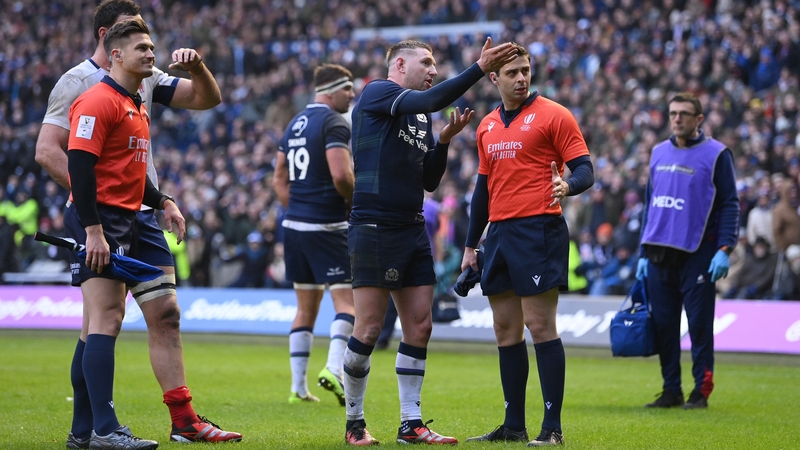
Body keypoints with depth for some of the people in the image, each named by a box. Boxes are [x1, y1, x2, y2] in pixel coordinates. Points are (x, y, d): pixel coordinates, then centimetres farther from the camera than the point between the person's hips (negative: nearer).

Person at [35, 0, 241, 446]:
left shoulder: (146, 77, 14)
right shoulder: (78, 82, -6)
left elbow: (207, 99, 18)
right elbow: (47, 150, -12)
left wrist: (197, 67, -3)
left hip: (143, 216, 7)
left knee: (166, 313, 5)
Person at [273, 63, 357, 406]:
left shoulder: (296, 123, 16)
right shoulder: (335, 123, -11)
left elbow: (279, 179, 19)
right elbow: (340, 175, -22)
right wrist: (356, 201, -5)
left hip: (295, 223, 8)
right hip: (327, 226, -8)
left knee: (306, 308, 12)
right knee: (347, 301, -5)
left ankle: (298, 387, 10)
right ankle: (333, 369, -24)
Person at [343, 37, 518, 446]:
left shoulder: (420, 118, 18)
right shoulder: (377, 93, -5)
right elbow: (431, 100, -22)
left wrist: (445, 140, 5)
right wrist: (479, 68, -23)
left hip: (412, 229, 8)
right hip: (374, 227, -8)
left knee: (419, 326, 5)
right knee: (369, 328, -5)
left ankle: (411, 424, 10)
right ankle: (354, 424, 6)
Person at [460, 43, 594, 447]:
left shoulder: (552, 115, -3)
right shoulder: (488, 126, 17)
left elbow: (584, 170, -6)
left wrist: (567, 186, -29)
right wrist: (470, 246, 20)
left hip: (538, 231, -7)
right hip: (499, 232, 7)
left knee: (540, 325, -10)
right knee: (506, 329, 8)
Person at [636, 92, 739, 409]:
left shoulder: (716, 154, -2)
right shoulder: (659, 153, 14)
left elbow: (730, 204, -5)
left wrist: (725, 249, -14)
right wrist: (644, 253, 15)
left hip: (697, 255, -5)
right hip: (659, 254, 5)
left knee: (699, 324, -3)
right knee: (663, 325, 5)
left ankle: (701, 391, 4)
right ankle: (671, 391, 13)